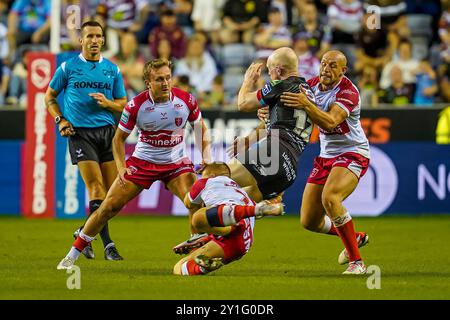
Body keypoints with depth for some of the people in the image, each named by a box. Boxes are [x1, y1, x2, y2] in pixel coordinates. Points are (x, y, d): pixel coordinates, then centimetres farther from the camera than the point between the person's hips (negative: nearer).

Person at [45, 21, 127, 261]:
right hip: (80, 133, -4)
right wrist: (60, 120, -1)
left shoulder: (112, 70, 11)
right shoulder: (68, 67, 4)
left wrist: (107, 103, -7)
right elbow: (49, 96, 14)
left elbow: (123, 104, 14)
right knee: (96, 190, -14)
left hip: (107, 131, 4)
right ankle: (108, 245, -14)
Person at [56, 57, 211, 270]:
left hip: (176, 163, 1)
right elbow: (119, 137, -2)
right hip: (142, 162, -1)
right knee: (109, 206, -5)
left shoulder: (186, 100, -12)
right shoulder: (136, 105, -16)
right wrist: (121, 167, -15)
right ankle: (72, 255, 8)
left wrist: (206, 156, -3)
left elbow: (200, 127, 8)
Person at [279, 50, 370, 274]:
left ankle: (357, 262, -26)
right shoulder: (312, 85, 2)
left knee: (329, 198, -35)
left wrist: (306, 104, -46)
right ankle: (354, 238, 35)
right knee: (309, 221, 5)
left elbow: (330, 122, -34)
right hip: (326, 157, 7)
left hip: (352, 154, -7)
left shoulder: (348, 92, -19)